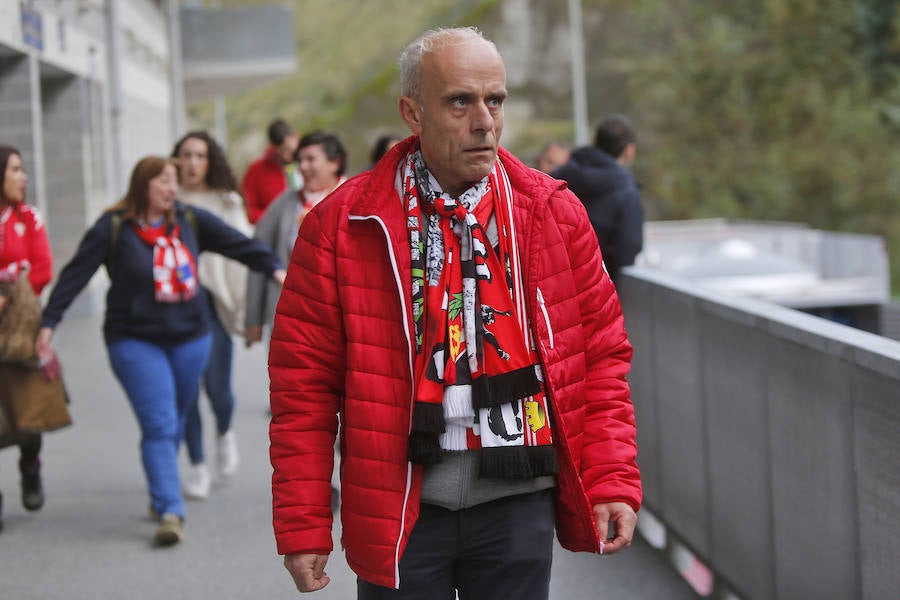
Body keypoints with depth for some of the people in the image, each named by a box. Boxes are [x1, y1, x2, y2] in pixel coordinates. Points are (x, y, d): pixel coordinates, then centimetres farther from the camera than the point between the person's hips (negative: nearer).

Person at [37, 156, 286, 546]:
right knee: (159, 425, -13)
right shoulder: (113, 228, -9)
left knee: (176, 422, 14)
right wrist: (49, 323, -11)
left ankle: (160, 495, 32)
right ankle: (170, 512, -15)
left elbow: (237, 244, 8)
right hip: (136, 342, -4)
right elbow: (75, 276, -8)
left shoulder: (190, 221, 3)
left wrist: (276, 268, -2)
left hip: (189, 338, 5)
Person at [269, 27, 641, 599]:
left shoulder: (554, 214, 3)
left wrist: (613, 483, -2)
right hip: (398, 514, -1)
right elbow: (305, 381, -3)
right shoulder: (341, 224, -5)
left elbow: (602, 355, 7)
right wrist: (303, 524, -5)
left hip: (518, 507, 2)